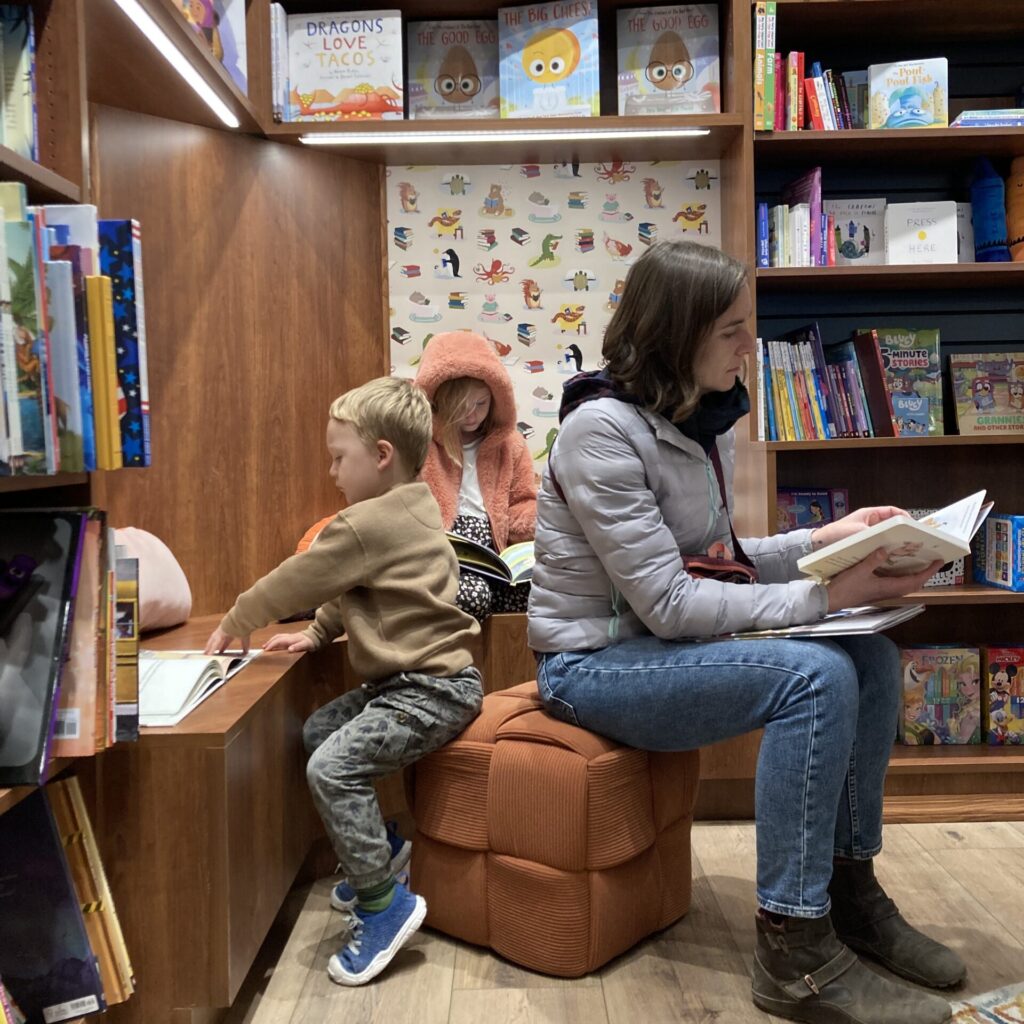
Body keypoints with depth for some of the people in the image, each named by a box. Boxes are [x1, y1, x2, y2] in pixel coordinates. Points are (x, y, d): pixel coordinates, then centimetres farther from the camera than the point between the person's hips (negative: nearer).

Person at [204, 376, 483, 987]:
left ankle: (383, 902, -7)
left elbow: (295, 582, -8)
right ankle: (379, 849, 26)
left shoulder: (367, 524, -18)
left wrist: (232, 626, 6)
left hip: (433, 689, -11)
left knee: (332, 766, -20)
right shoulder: (411, 510, 13)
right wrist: (318, 634, 18)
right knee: (318, 731, 17)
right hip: (410, 678, 11)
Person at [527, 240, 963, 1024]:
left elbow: (716, 557, 10)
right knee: (816, 680, -25)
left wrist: (823, 540, -4)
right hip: (595, 662, -8)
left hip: (662, 636, 8)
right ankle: (797, 953, -12)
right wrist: (827, 594, -25)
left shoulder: (705, 418, 3)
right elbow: (668, 602, -25)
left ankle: (850, 888, 11)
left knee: (871, 658, -5)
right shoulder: (602, 429, -22)